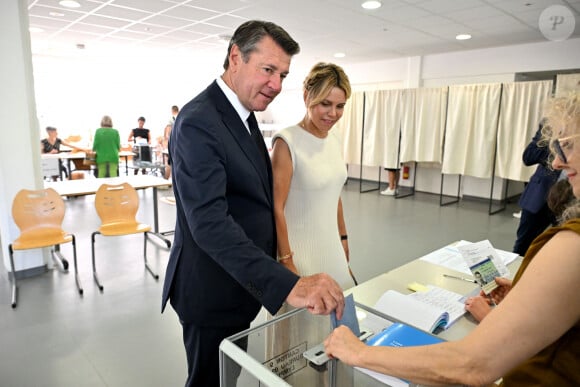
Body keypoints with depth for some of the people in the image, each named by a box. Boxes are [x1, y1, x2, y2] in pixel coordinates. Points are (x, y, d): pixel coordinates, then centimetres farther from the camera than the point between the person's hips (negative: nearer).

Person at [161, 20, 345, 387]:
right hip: (213, 291, -9)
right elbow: (209, 222, -35)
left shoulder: (242, 114, 7)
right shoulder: (198, 122, -24)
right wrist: (288, 286, -42)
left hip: (240, 282, 9)